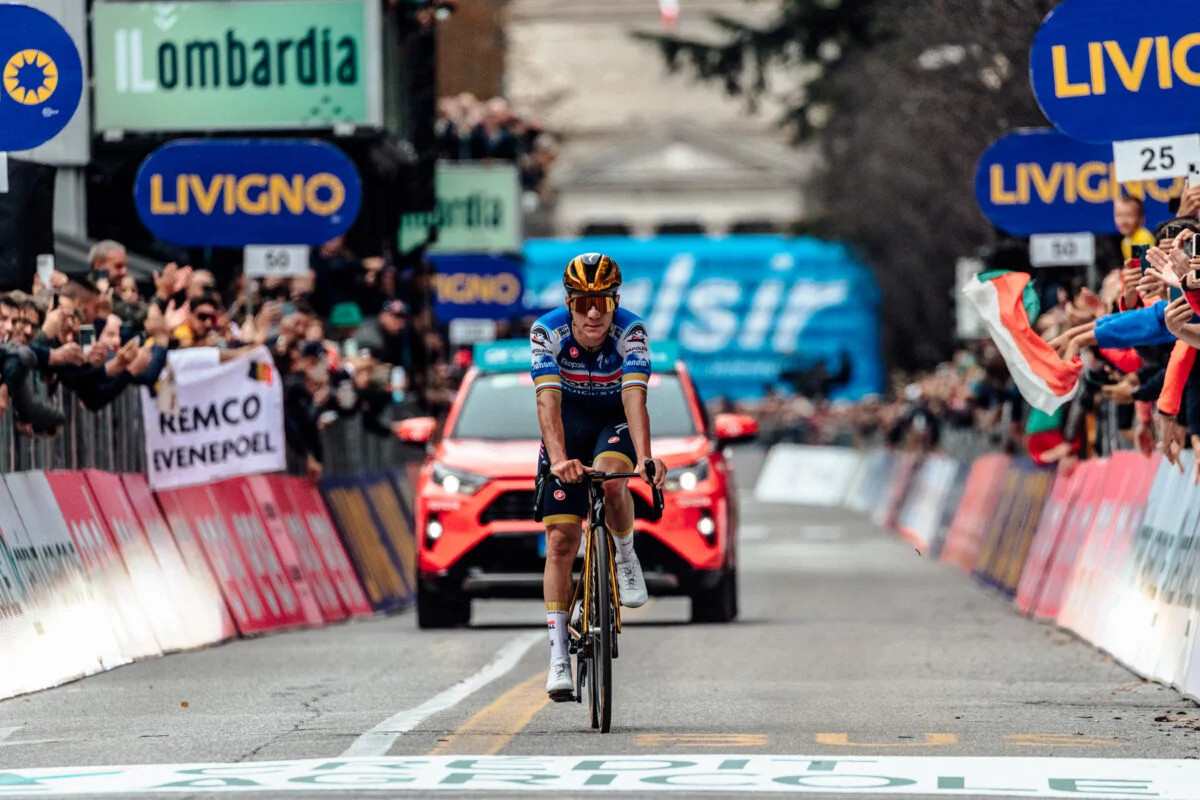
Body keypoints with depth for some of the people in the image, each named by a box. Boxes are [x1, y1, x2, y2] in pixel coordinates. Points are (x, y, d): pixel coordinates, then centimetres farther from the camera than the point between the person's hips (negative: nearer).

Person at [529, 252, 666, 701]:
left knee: (610, 478, -35)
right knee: (560, 541, -7)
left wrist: (644, 457, -53)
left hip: (615, 422, -1)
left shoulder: (631, 332, -26)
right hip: (567, 428, 1)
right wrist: (558, 459, -51)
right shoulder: (547, 332, -25)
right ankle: (558, 659, -3)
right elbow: (548, 399, -35)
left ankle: (625, 558, -4)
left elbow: (634, 398, -37)